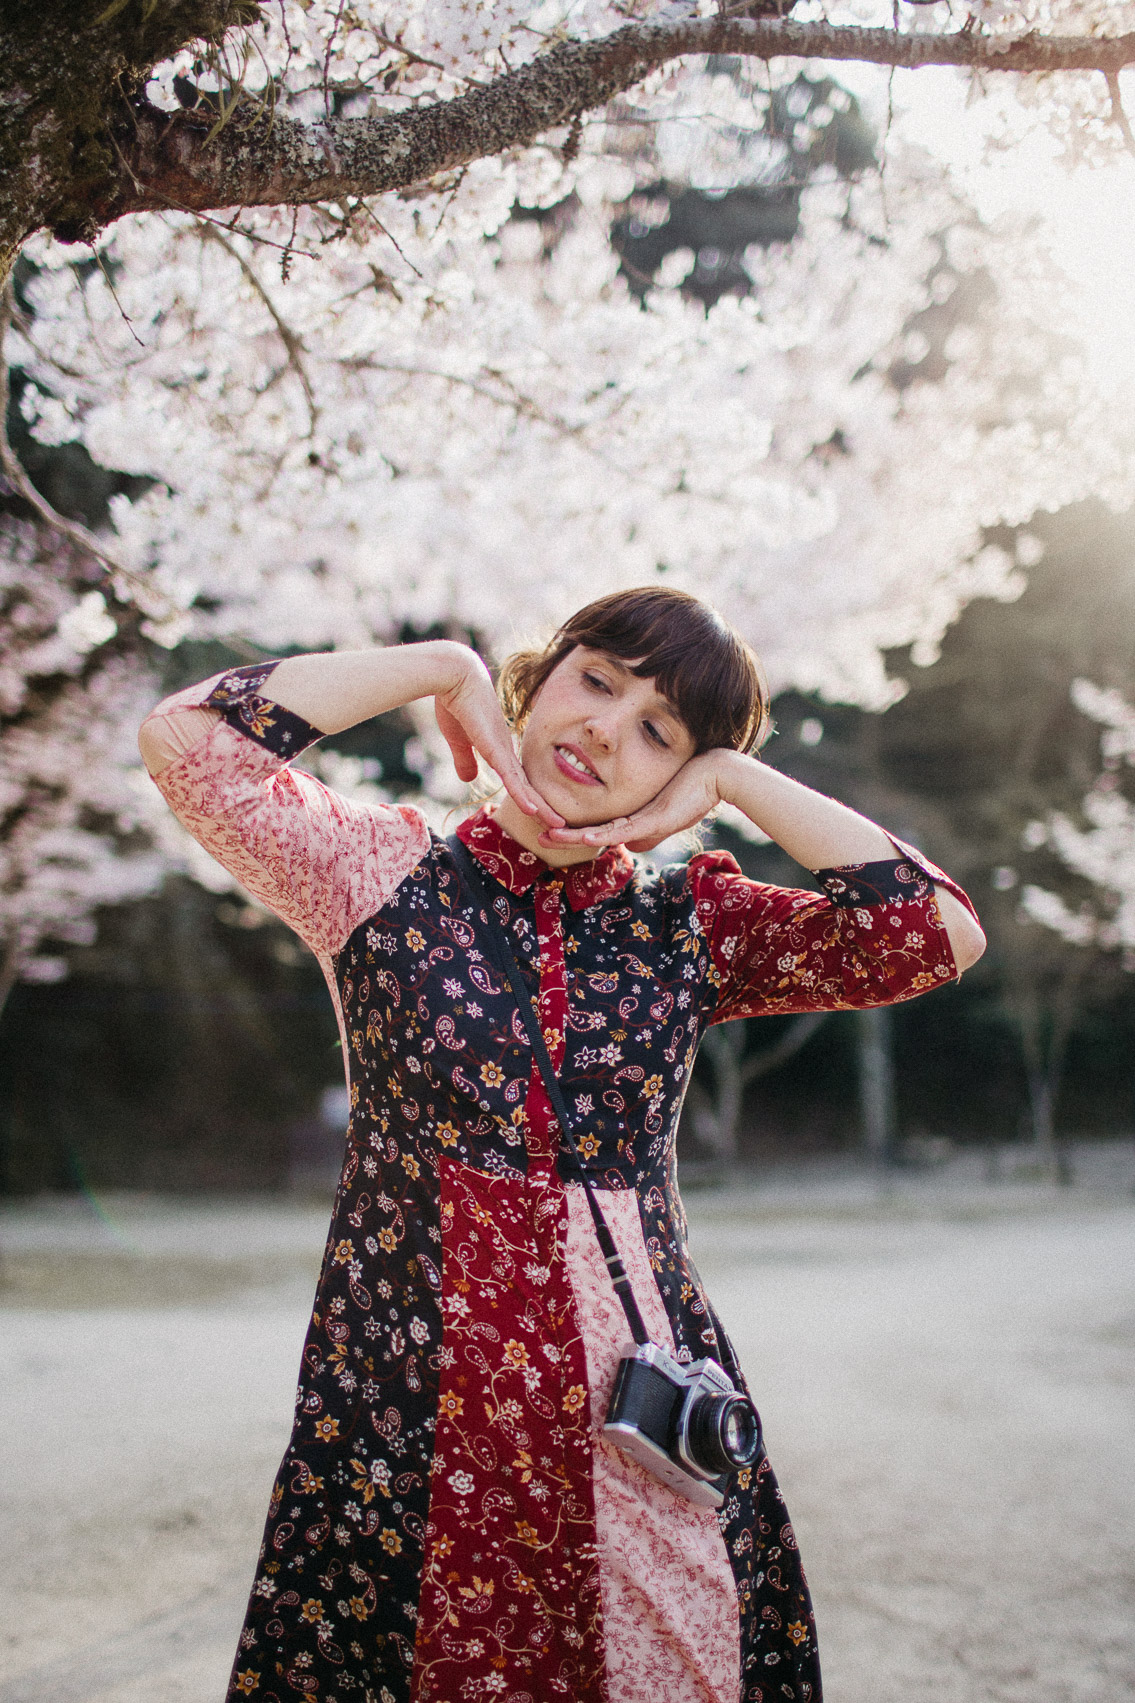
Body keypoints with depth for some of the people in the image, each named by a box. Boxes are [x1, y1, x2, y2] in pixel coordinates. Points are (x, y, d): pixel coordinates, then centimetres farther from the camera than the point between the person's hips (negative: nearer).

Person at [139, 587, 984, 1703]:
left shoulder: (691, 923, 7)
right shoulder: (390, 874, 2)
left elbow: (943, 934, -4)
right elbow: (187, 740, -12)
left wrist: (731, 780, -2)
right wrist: (442, 666, -4)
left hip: (637, 1393, 2)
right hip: (410, 1406, -2)